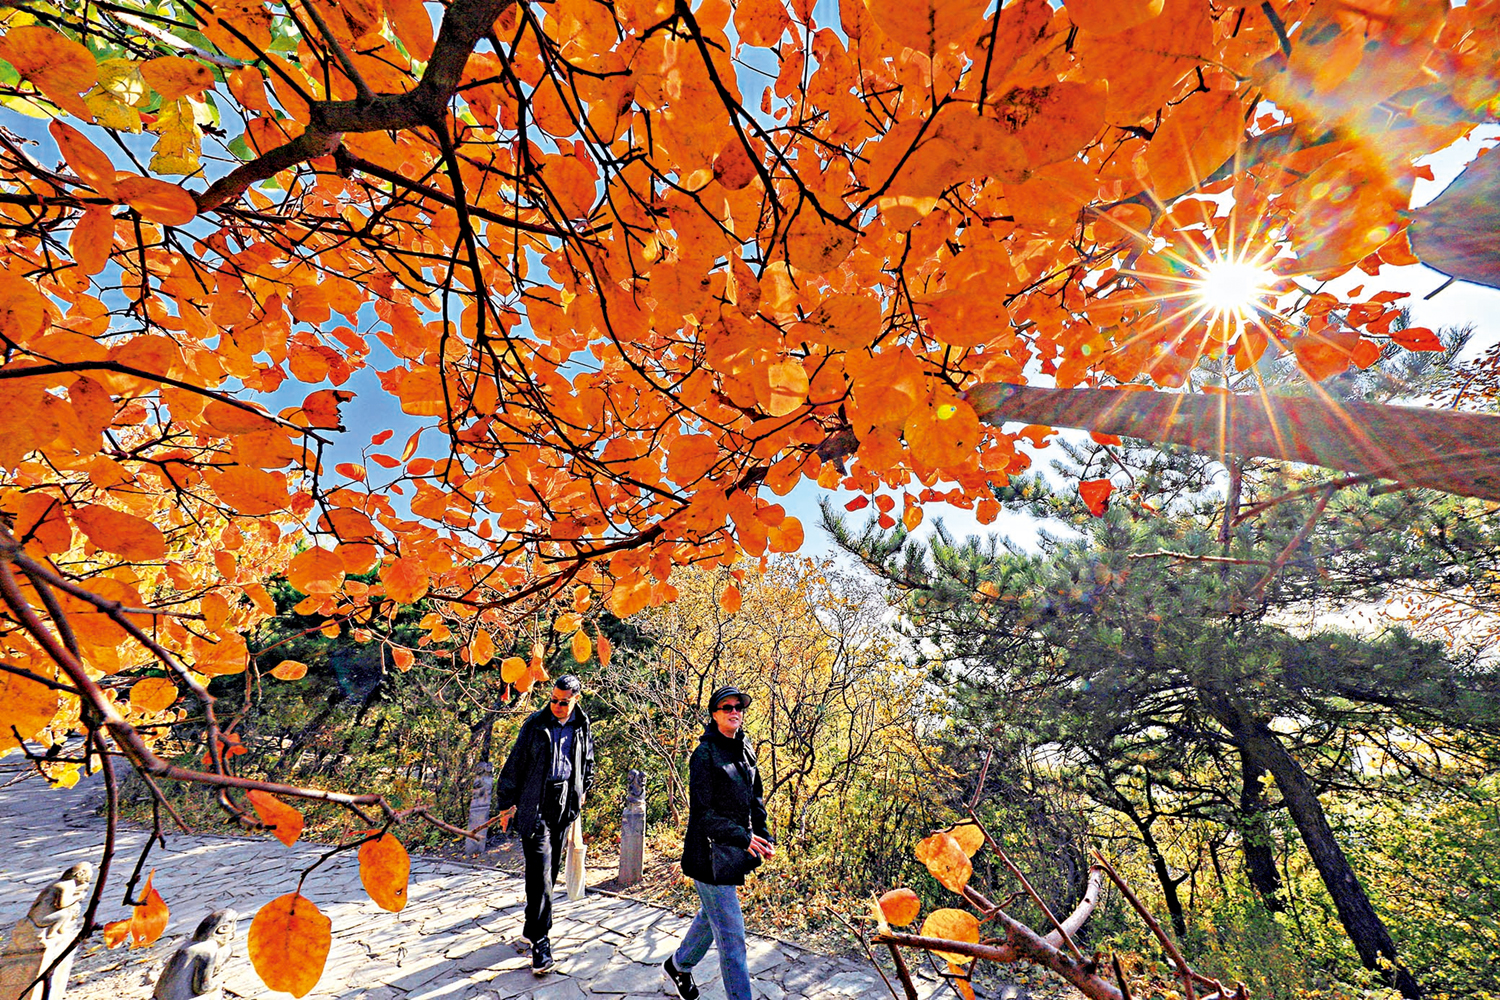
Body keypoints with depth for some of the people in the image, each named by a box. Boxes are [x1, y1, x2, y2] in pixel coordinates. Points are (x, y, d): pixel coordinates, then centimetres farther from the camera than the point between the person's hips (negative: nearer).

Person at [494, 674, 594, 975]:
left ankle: (533, 927, 34)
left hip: (565, 805, 4)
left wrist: (582, 792, 22)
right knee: (540, 872, -7)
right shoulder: (535, 724, -9)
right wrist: (506, 803, 0)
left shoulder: (582, 727, 2)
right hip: (535, 805, -4)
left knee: (551, 869, 15)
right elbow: (515, 763, -2)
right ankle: (540, 940, 4)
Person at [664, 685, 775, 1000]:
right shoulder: (705, 753, -17)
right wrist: (743, 837, -24)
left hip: (734, 852, 8)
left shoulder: (745, 750, 6)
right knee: (731, 934, -2)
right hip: (711, 853, -8)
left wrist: (764, 836, 4)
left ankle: (679, 965, 48)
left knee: (712, 915, 25)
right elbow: (702, 812, -19)